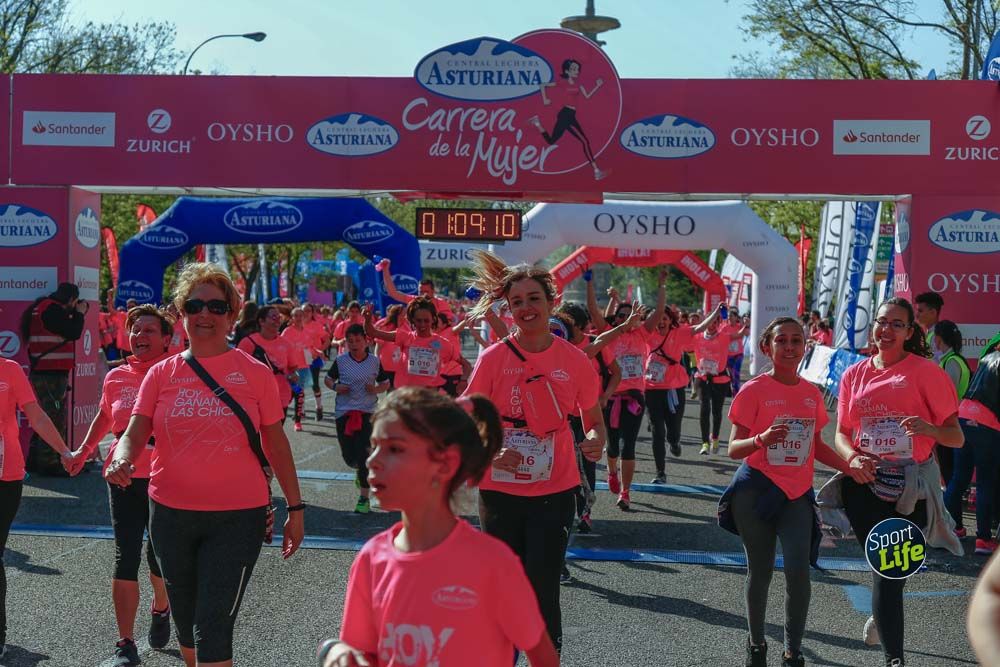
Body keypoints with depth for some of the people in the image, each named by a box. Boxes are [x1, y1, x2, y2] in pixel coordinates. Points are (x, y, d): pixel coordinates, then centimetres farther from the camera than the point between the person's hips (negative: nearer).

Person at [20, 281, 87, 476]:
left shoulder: (42, 307, 17)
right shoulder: (53, 309, -15)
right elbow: (73, 333, -17)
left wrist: (74, 314, 11)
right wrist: (80, 313, -3)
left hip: (41, 372, 10)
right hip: (52, 374, -10)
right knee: (54, 418, -6)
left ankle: (35, 460, 23)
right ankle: (49, 463, -4)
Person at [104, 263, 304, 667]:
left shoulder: (255, 373, -2)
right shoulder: (161, 374, 3)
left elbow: (275, 442, 3)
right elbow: (135, 434, -3)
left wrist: (295, 508, 3)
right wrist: (122, 460, -27)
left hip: (237, 516, -3)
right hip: (171, 513, 3)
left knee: (213, 628, -9)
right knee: (186, 624, 19)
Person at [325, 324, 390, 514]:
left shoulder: (374, 361, 0)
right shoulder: (340, 361, 0)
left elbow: (385, 383, 11)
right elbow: (328, 378, 12)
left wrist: (376, 389, -10)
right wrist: (335, 386, -9)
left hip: (366, 412, -1)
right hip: (343, 412, 2)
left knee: (363, 454, -10)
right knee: (348, 456, 4)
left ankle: (364, 498, 0)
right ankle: (362, 471, 42)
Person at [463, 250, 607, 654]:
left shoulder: (574, 360, -2)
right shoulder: (493, 359, -5)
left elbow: (593, 419, 10)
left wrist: (597, 441, -13)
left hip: (554, 491, 0)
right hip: (500, 491, 0)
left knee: (543, 593, 0)